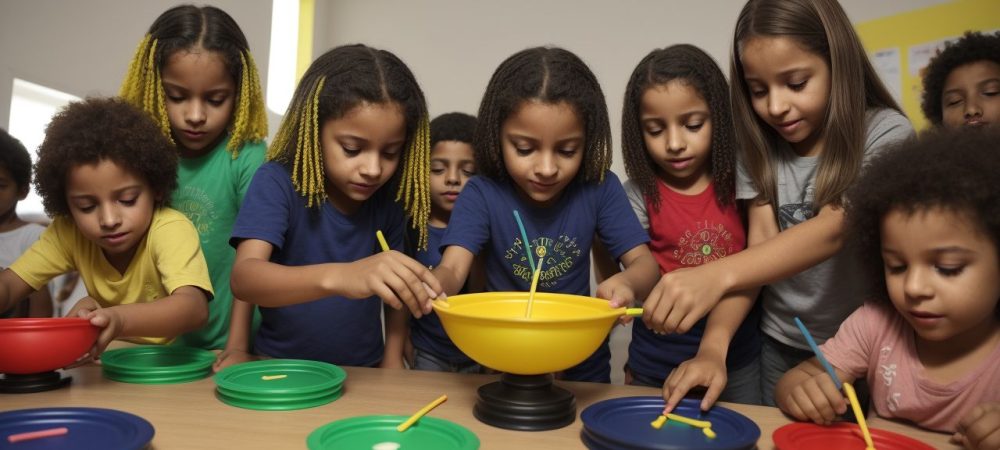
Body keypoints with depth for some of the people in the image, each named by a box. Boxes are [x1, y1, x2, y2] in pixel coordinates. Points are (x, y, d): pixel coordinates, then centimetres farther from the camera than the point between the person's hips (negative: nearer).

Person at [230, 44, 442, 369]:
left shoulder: (388, 196, -3)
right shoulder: (278, 183, -13)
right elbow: (244, 277, -28)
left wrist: (392, 366, -2)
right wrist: (338, 277, -44)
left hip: (365, 370, 3)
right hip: (283, 368, -2)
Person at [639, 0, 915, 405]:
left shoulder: (886, 134, -15)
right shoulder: (761, 149, -4)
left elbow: (835, 228, -31)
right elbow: (758, 254, -13)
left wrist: (717, 275, -47)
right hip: (780, 345, 3)